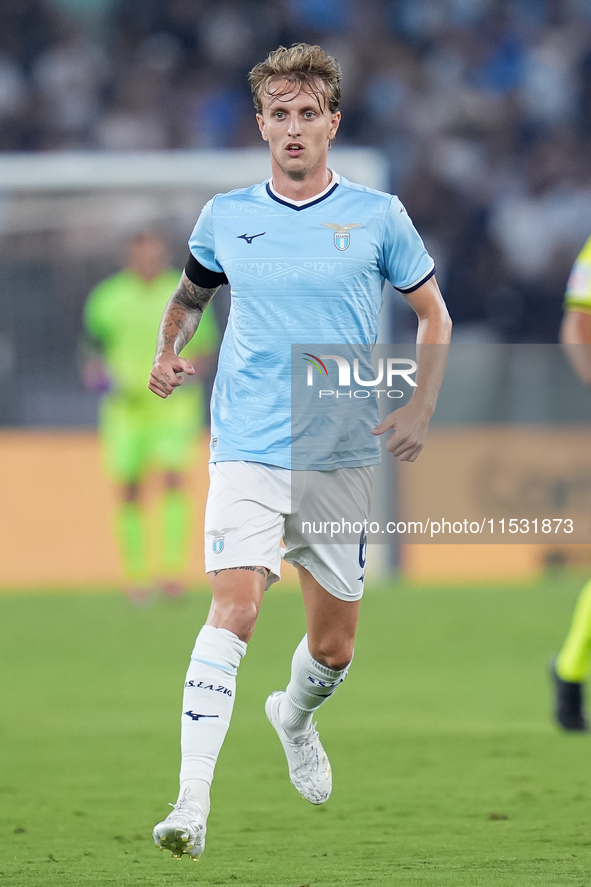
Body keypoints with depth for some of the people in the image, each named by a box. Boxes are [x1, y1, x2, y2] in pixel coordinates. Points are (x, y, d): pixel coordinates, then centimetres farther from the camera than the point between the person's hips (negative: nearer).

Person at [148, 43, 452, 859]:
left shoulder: (377, 216, 2)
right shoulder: (226, 217, 5)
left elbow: (433, 312, 11)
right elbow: (190, 295, 23)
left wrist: (421, 407, -2)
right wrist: (168, 350, 2)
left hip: (344, 456, 1)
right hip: (249, 450, -1)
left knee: (334, 646, 11)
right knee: (234, 612, -21)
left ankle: (295, 717, 48)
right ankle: (191, 807, -25)